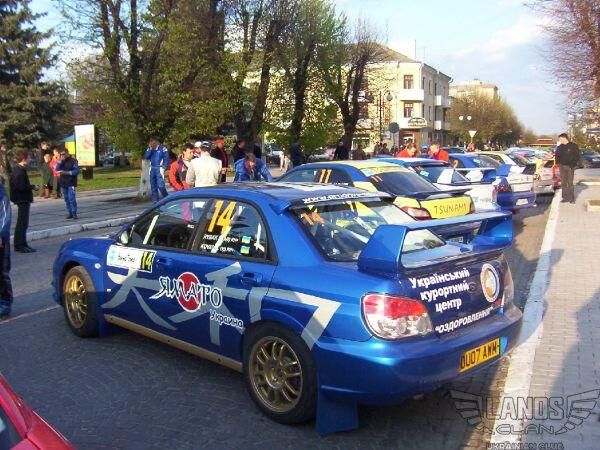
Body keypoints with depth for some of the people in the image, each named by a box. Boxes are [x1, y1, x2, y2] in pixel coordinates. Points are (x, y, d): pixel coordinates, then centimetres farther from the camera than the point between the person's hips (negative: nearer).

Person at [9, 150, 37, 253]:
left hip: (21, 199, 10)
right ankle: (20, 245, 1)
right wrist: (32, 187, -13)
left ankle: (20, 244, 25)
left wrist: (30, 186, 9)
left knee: (21, 223, 17)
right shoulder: (20, 172, -20)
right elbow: (21, 187, -26)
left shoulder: (16, 169, 11)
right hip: (23, 199, -10)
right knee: (22, 223, -4)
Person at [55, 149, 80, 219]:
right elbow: (57, 169, -1)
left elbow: (76, 171, -10)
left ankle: (74, 214, -7)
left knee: (71, 199, -12)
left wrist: (67, 172, -20)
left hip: (71, 183, -5)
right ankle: (70, 213, 14)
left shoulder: (73, 161, -2)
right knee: (66, 199, 7)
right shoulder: (61, 161, 13)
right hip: (63, 183, 5)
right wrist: (60, 161, -12)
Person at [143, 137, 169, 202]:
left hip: (159, 169, -6)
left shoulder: (162, 148, -2)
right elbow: (146, 157, -1)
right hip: (152, 169, 6)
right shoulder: (149, 149, 13)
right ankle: (155, 200, 13)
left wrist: (164, 168, -12)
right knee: (153, 186, 6)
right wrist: (150, 149, -8)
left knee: (160, 185, -16)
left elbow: (166, 158, -3)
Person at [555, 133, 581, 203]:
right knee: (563, 182, 6)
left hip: (570, 167, -5)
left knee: (570, 182, -6)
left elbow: (578, 155, -4)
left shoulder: (573, 146, -3)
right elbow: (556, 155, 21)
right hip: (562, 166, 5)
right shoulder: (560, 147, 10)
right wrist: (558, 161, 6)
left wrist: (573, 163, -11)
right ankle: (565, 197, 11)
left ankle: (572, 198, 0)